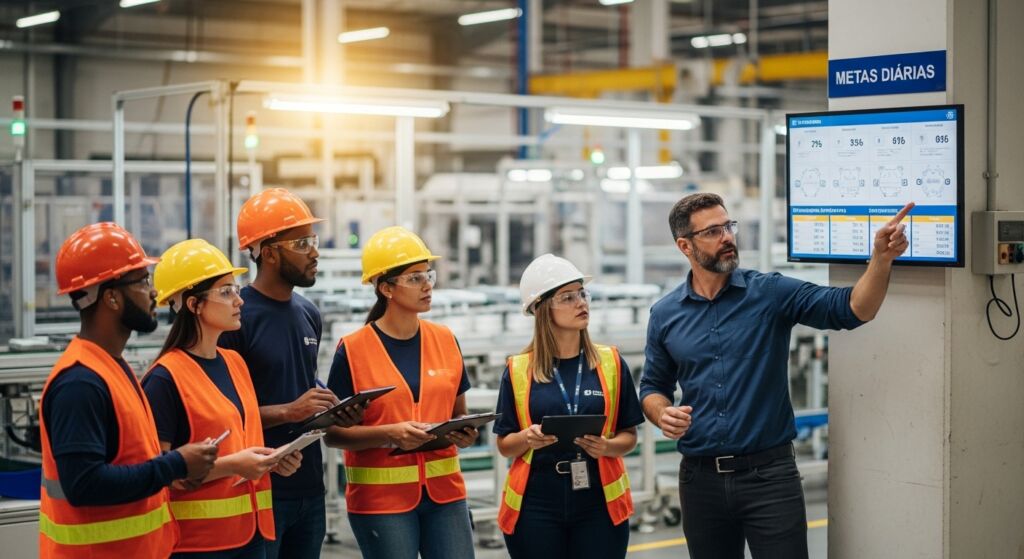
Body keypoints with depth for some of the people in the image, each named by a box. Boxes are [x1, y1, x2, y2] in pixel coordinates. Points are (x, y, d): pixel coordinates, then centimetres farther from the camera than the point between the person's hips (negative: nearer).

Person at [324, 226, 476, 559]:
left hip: (444, 490, 4)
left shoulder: (446, 341, 7)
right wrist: (389, 434, -20)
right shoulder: (352, 350, -6)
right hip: (381, 497, -4)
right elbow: (333, 432, -6)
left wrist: (463, 434, -6)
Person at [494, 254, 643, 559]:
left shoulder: (611, 363, 5)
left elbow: (629, 436, 8)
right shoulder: (518, 370, 2)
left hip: (598, 502, 1)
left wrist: (607, 446, -13)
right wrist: (528, 439, -15)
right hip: (535, 506, -1)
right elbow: (505, 445, 6)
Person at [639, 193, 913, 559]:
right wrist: (663, 415, -8)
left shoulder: (771, 293, -3)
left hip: (769, 473, -2)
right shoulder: (665, 315, 4)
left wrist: (882, 257, -29)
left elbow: (852, 309, -12)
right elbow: (653, 386, 14)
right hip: (701, 478, 2)